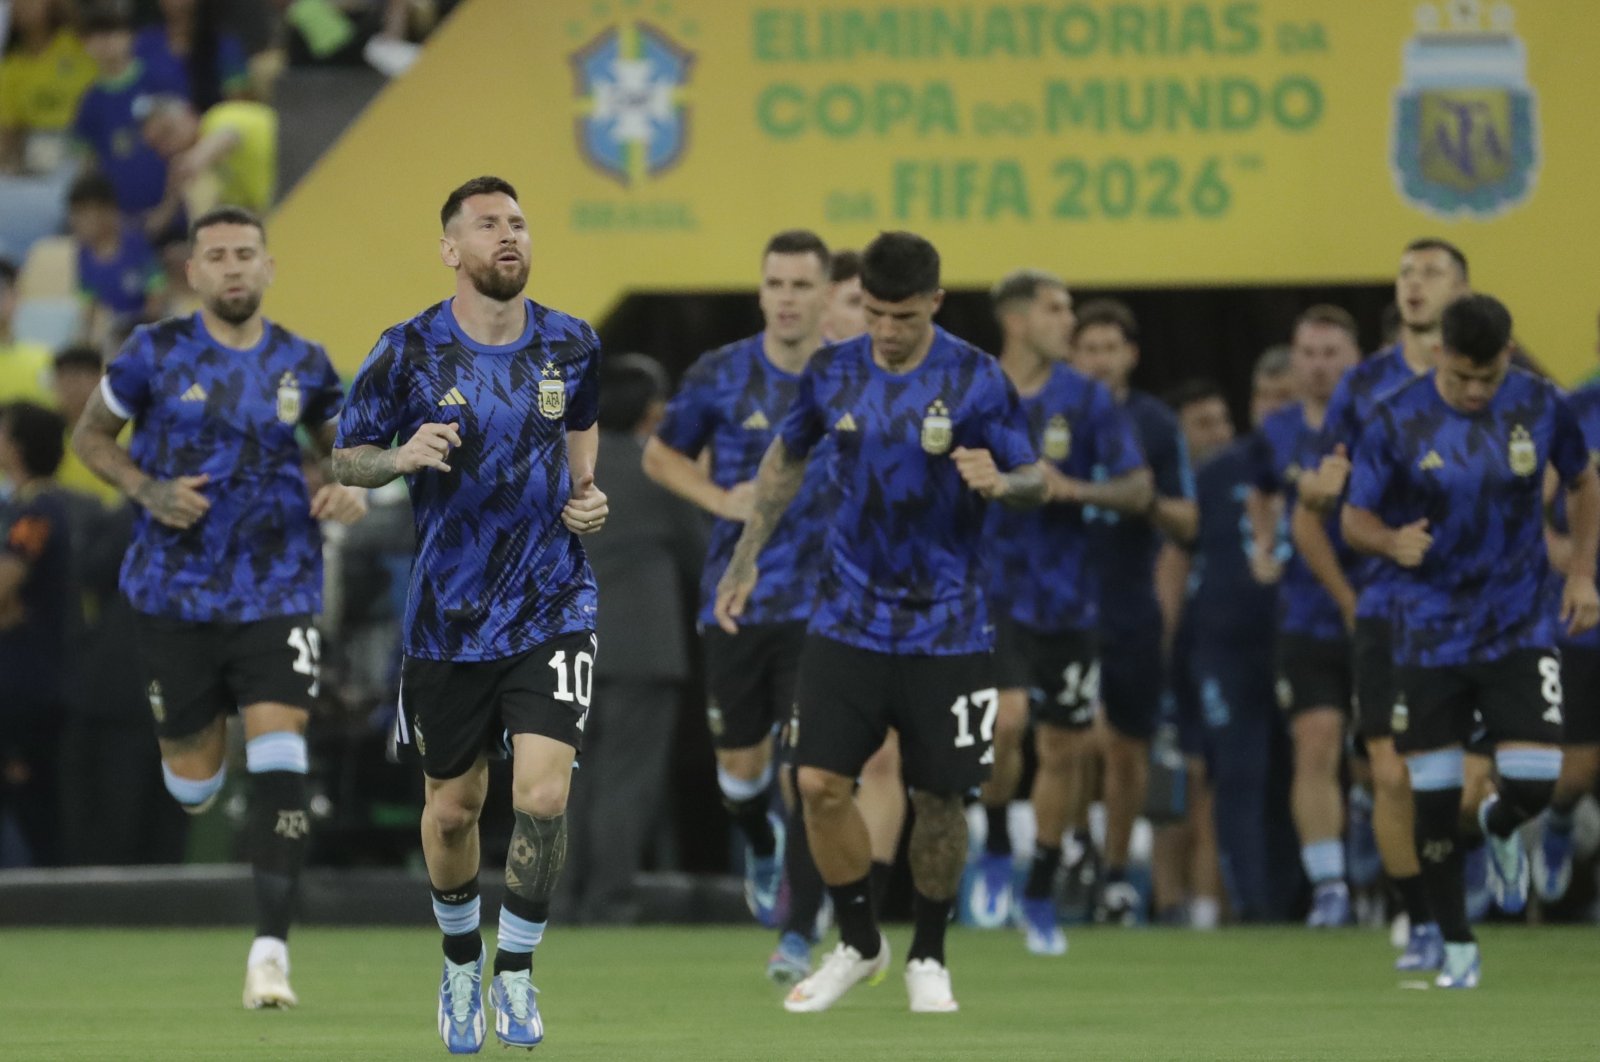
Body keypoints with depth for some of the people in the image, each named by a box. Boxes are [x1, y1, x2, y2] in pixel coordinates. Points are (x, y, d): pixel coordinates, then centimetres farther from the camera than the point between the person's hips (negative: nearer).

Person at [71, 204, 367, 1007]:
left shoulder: (302, 364, 2)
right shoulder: (156, 353, -4)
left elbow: (341, 444, 19)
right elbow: (90, 435, 7)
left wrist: (351, 491, -5)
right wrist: (147, 491, -11)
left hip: (276, 589, 0)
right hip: (176, 588, 0)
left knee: (279, 755, -17)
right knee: (193, 784, 7)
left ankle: (270, 950, -16)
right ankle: (197, 757, 49)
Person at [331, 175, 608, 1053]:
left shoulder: (571, 346, 0)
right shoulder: (410, 352, -7)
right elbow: (346, 458, 1)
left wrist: (588, 492, 3)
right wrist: (403, 456, -20)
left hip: (551, 608, 0)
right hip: (449, 614, 0)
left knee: (543, 799, -14)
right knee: (451, 808, 10)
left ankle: (516, 973, 5)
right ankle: (461, 961, 36)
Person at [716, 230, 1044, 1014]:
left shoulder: (976, 380, -10)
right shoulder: (832, 372, -1)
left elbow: (1034, 480, -6)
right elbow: (788, 458, 17)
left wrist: (1000, 482, -30)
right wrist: (745, 561, 15)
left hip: (944, 625, -2)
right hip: (848, 618, 2)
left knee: (937, 796, 2)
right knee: (820, 783, -7)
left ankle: (928, 958, 23)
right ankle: (858, 943, 14)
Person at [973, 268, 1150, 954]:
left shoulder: (1086, 400, 1)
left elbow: (1138, 489, -2)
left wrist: (1074, 488, -17)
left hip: (1066, 600, 2)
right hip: (993, 590, -2)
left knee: (1064, 749, 7)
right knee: (1006, 718, -25)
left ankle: (1040, 897, 25)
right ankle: (995, 852, 0)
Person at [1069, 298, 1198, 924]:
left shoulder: (1156, 425, 3)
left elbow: (1186, 525, 2)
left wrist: (1150, 501, -17)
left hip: (1133, 611, 2)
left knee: (1128, 751, 9)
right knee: (1092, 735, -20)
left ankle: (1117, 872, 26)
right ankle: (1076, 834, 5)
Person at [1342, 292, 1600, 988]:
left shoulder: (1541, 406, -5)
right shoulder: (1396, 421, -10)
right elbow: (1354, 518, -3)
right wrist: (1391, 540, -25)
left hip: (1520, 631, 1)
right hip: (1430, 636, -1)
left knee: (1533, 784, -10)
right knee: (1434, 799, -1)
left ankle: (1500, 828, 29)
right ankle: (1457, 950, 16)